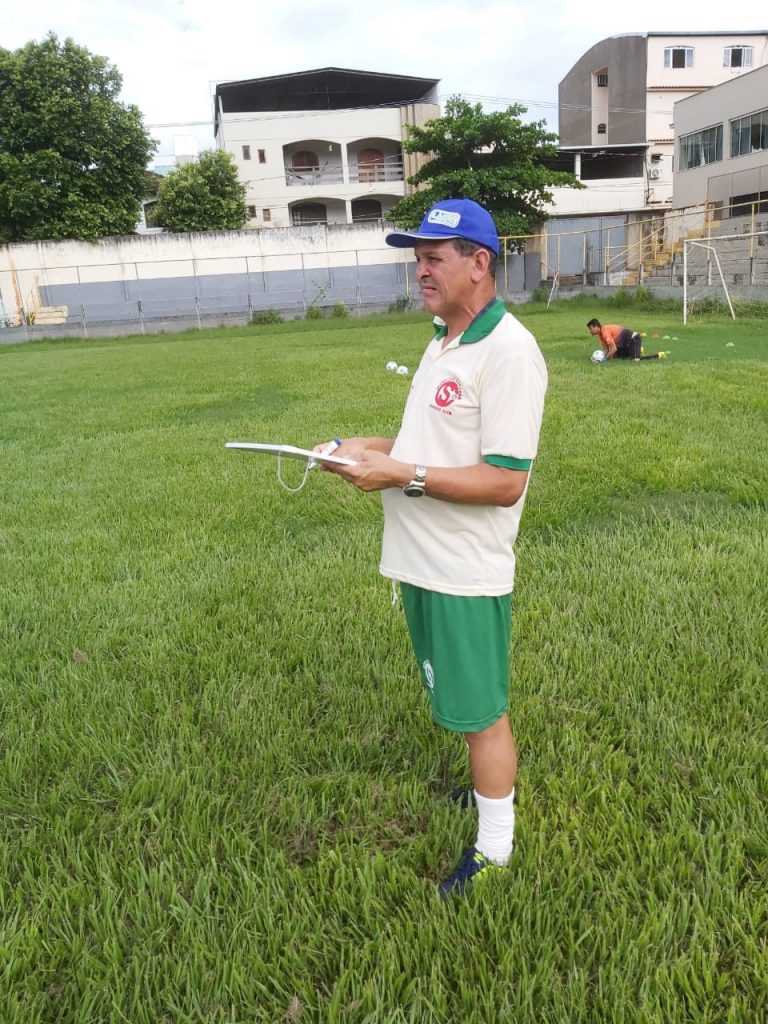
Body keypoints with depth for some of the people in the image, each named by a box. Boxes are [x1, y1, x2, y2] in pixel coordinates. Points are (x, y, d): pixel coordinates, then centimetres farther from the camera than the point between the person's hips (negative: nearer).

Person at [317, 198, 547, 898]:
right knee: (459, 700, 24)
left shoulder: (508, 352, -20)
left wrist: (402, 474, -24)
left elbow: (505, 481, -24)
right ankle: (492, 785, 47)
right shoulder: (445, 341, 11)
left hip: (465, 575, -9)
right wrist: (372, 448, 4)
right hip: (422, 562, 9)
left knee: (481, 710, 8)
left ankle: (494, 847, 28)